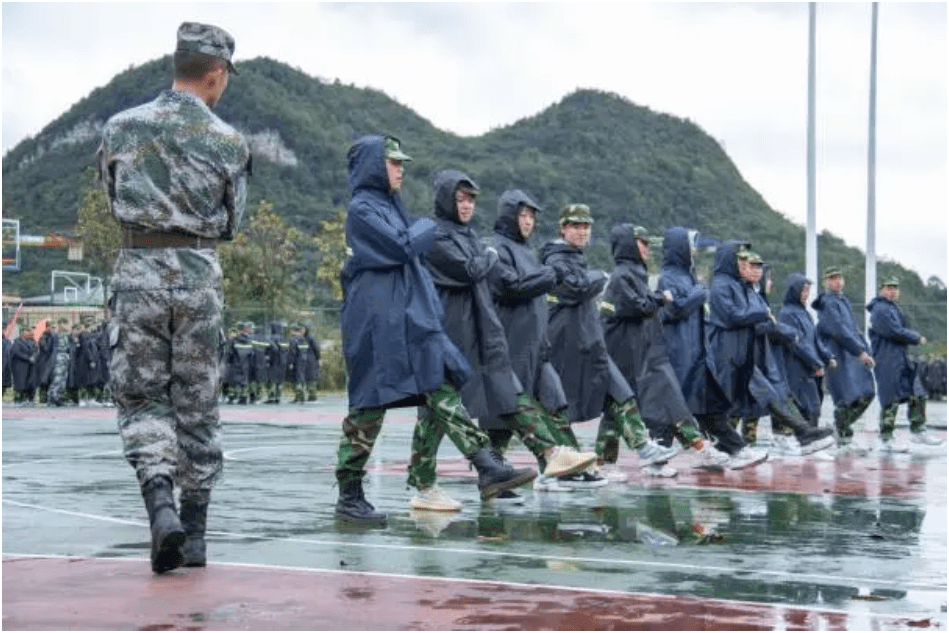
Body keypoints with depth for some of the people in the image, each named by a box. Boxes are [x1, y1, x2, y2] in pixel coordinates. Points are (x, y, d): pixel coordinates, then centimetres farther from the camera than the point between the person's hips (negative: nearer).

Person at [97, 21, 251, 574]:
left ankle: (161, 507, -13)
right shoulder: (228, 141, -2)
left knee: (142, 398, 9)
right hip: (200, 274, 0)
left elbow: (113, 198, 14)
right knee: (198, 404, 10)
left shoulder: (121, 128, 2)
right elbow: (232, 223, 6)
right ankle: (195, 532, 17)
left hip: (137, 268, 0)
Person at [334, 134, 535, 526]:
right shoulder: (361, 208, -8)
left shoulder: (391, 205, 20)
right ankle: (349, 497, 5)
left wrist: (433, 312, 18)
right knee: (369, 406, -3)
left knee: (443, 391, 0)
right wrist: (426, 229, 0)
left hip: (411, 320, 9)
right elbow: (401, 247, -18)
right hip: (377, 321, -9)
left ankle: (488, 470, -5)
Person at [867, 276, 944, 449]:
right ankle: (886, 437, 2)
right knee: (890, 400, -6)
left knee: (917, 395, 7)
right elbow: (896, 333, -18)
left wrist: (916, 334, 5)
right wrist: (918, 339, -6)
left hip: (903, 360, 10)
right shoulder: (880, 310, -12)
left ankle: (918, 430, 14)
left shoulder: (894, 308, 22)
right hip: (887, 362, -10)